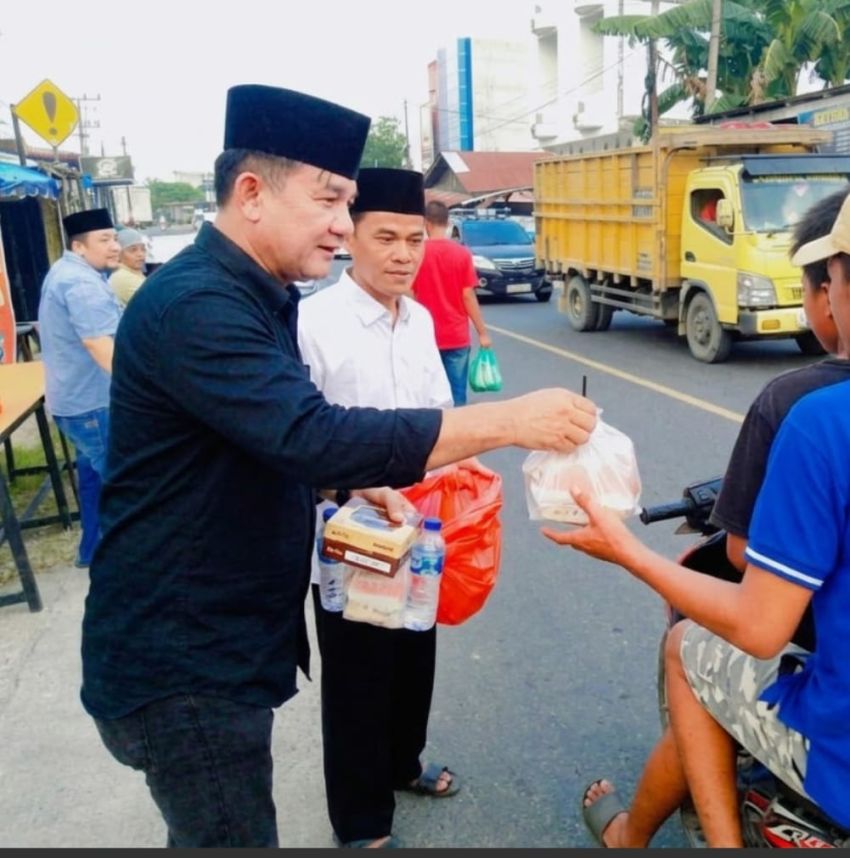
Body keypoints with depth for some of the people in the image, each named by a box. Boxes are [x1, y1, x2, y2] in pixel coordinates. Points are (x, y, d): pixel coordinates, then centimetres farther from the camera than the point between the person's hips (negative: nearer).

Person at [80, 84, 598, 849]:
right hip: (179, 660, -9)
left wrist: (357, 485, 5)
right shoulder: (195, 304, -23)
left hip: (224, 641, 10)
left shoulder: (249, 299, 11)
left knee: (212, 832, 25)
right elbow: (315, 436, -33)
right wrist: (508, 420, -30)